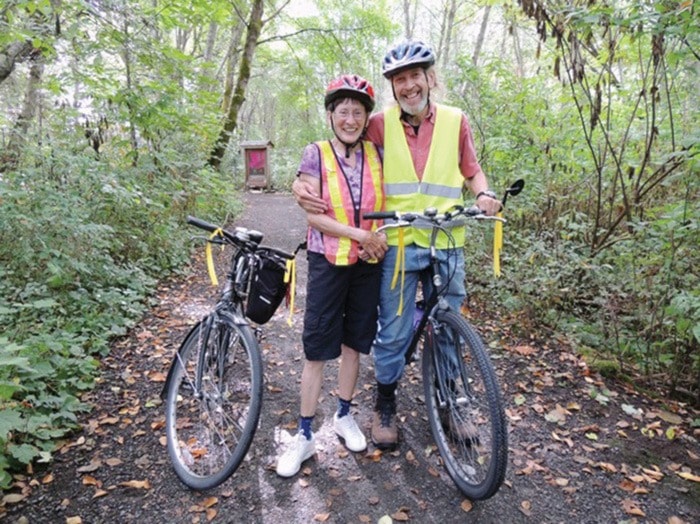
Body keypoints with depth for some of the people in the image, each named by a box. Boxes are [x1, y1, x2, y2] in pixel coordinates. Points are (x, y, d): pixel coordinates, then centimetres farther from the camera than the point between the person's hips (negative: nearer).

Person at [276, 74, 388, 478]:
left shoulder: (376, 154, 4)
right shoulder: (316, 155, -5)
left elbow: (386, 203, 11)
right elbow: (313, 215, -11)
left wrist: (379, 239, -8)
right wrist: (361, 234, -18)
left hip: (368, 263, 3)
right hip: (328, 262, -3)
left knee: (353, 342, 14)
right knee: (317, 349, 2)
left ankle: (345, 415, 34)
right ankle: (305, 436, 16)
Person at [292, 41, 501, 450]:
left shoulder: (456, 121, 5)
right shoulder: (381, 123, 0)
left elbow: (472, 171, 14)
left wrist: (485, 194, -8)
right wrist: (304, 185, -17)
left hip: (448, 246, 2)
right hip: (398, 245, -1)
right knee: (393, 334, 5)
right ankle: (385, 408, 28)